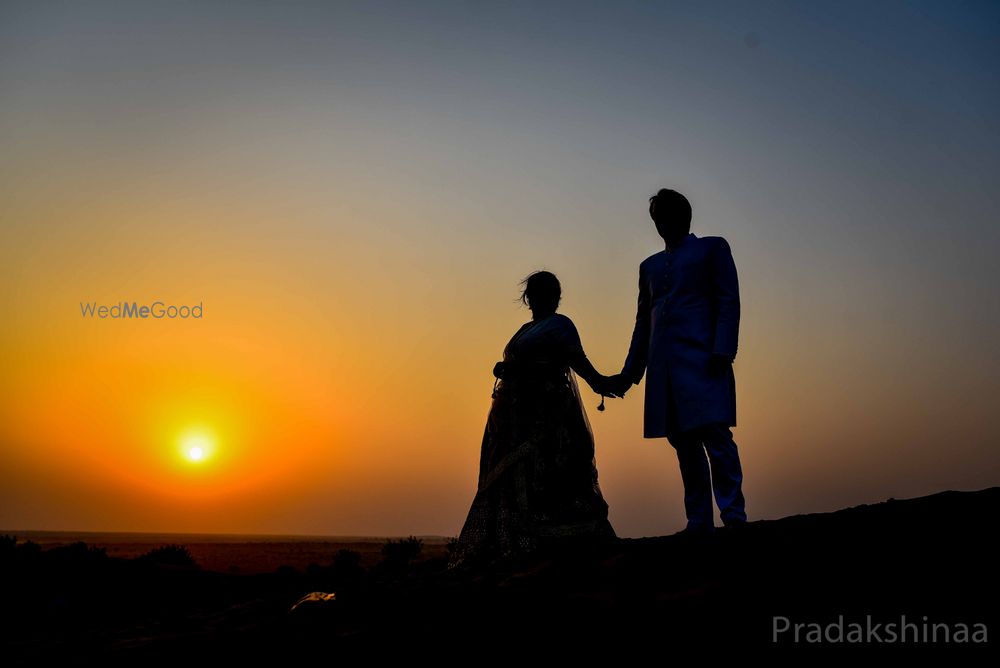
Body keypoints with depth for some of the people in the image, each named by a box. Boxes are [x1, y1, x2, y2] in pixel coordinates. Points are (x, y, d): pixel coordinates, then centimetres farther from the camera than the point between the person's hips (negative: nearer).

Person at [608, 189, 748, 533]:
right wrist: (628, 373, 17)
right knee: (684, 443, 1)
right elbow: (643, 323, 24)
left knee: (714, 434, -14)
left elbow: (729, 302, 1)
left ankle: (733, 516, -13)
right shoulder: (650, 266, 26)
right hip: (664, 366, 5)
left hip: (702, 359, -5)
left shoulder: (712, 248, 13)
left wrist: (722, 351, -13)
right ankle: (699, 523, 2)